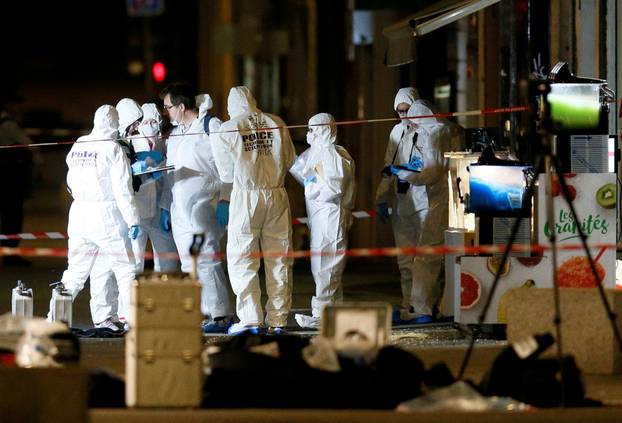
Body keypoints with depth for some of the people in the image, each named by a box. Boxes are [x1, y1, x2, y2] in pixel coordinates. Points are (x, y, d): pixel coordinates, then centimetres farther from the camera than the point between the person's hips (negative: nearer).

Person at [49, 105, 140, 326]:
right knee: (125, 269, 3)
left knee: (76, 270, 13)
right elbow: (123, 189, -13)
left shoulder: (77, 146, 7)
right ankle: (133, 319, -1)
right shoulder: (113, 150, -11)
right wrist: (133, 220, -8)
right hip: (107, 215, -6)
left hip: (79, 214, 6)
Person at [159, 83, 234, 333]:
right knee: (189, 265, 6)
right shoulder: (174, 134, 19)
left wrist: (224, 202, -16)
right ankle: (205, 313, 10)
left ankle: (222, 315, -11)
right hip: (179, 208, 8)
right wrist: (165, 207, 19)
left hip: (203, 207, -8)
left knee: (206, 260, -14)